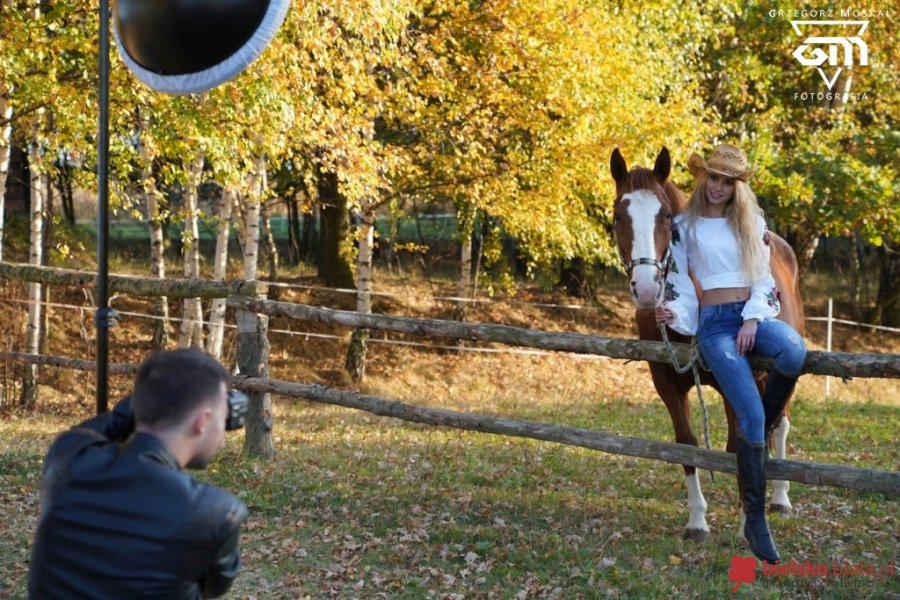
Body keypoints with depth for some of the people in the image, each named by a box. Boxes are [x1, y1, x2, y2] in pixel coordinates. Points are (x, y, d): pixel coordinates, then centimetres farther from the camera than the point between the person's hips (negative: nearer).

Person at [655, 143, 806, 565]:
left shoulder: (753, 223, 13)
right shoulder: (684, 226, 7)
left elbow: (763, 278, 7)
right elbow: (679, 281, 8)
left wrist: (754, 320, -9)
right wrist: (674, 313, -12)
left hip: (754, 314, 3)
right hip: (715, 322, -3)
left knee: (794, 352, -36)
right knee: (750, 415, -20)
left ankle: (763, 429, -8)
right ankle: (755, 520, -11)